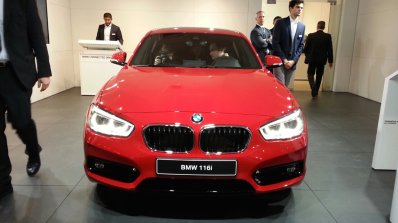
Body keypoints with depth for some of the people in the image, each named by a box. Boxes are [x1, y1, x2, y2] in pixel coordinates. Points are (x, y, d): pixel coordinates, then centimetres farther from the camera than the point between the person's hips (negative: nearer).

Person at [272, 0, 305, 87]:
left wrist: (293, 60, -4)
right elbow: (275, 43, -8)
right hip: (279, 61, -4)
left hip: (292, 62, 4)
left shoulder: (302, 26, 11)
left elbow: (301, 45, 10)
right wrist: (284, 59, -12)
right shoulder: (280, 23, -3)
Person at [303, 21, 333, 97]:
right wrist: (330, 61, 4)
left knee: (310, 74, 8)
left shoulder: (311, 35, -7)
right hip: (322, 60, 1)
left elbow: (306, 48, -2)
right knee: (319, 76, 14)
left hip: (312, 59, -1)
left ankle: (313, 88, -15)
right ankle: (316, 91, 23)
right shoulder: (328, 36, -6)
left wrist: (307, 56, 17)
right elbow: (330, 49, -5)